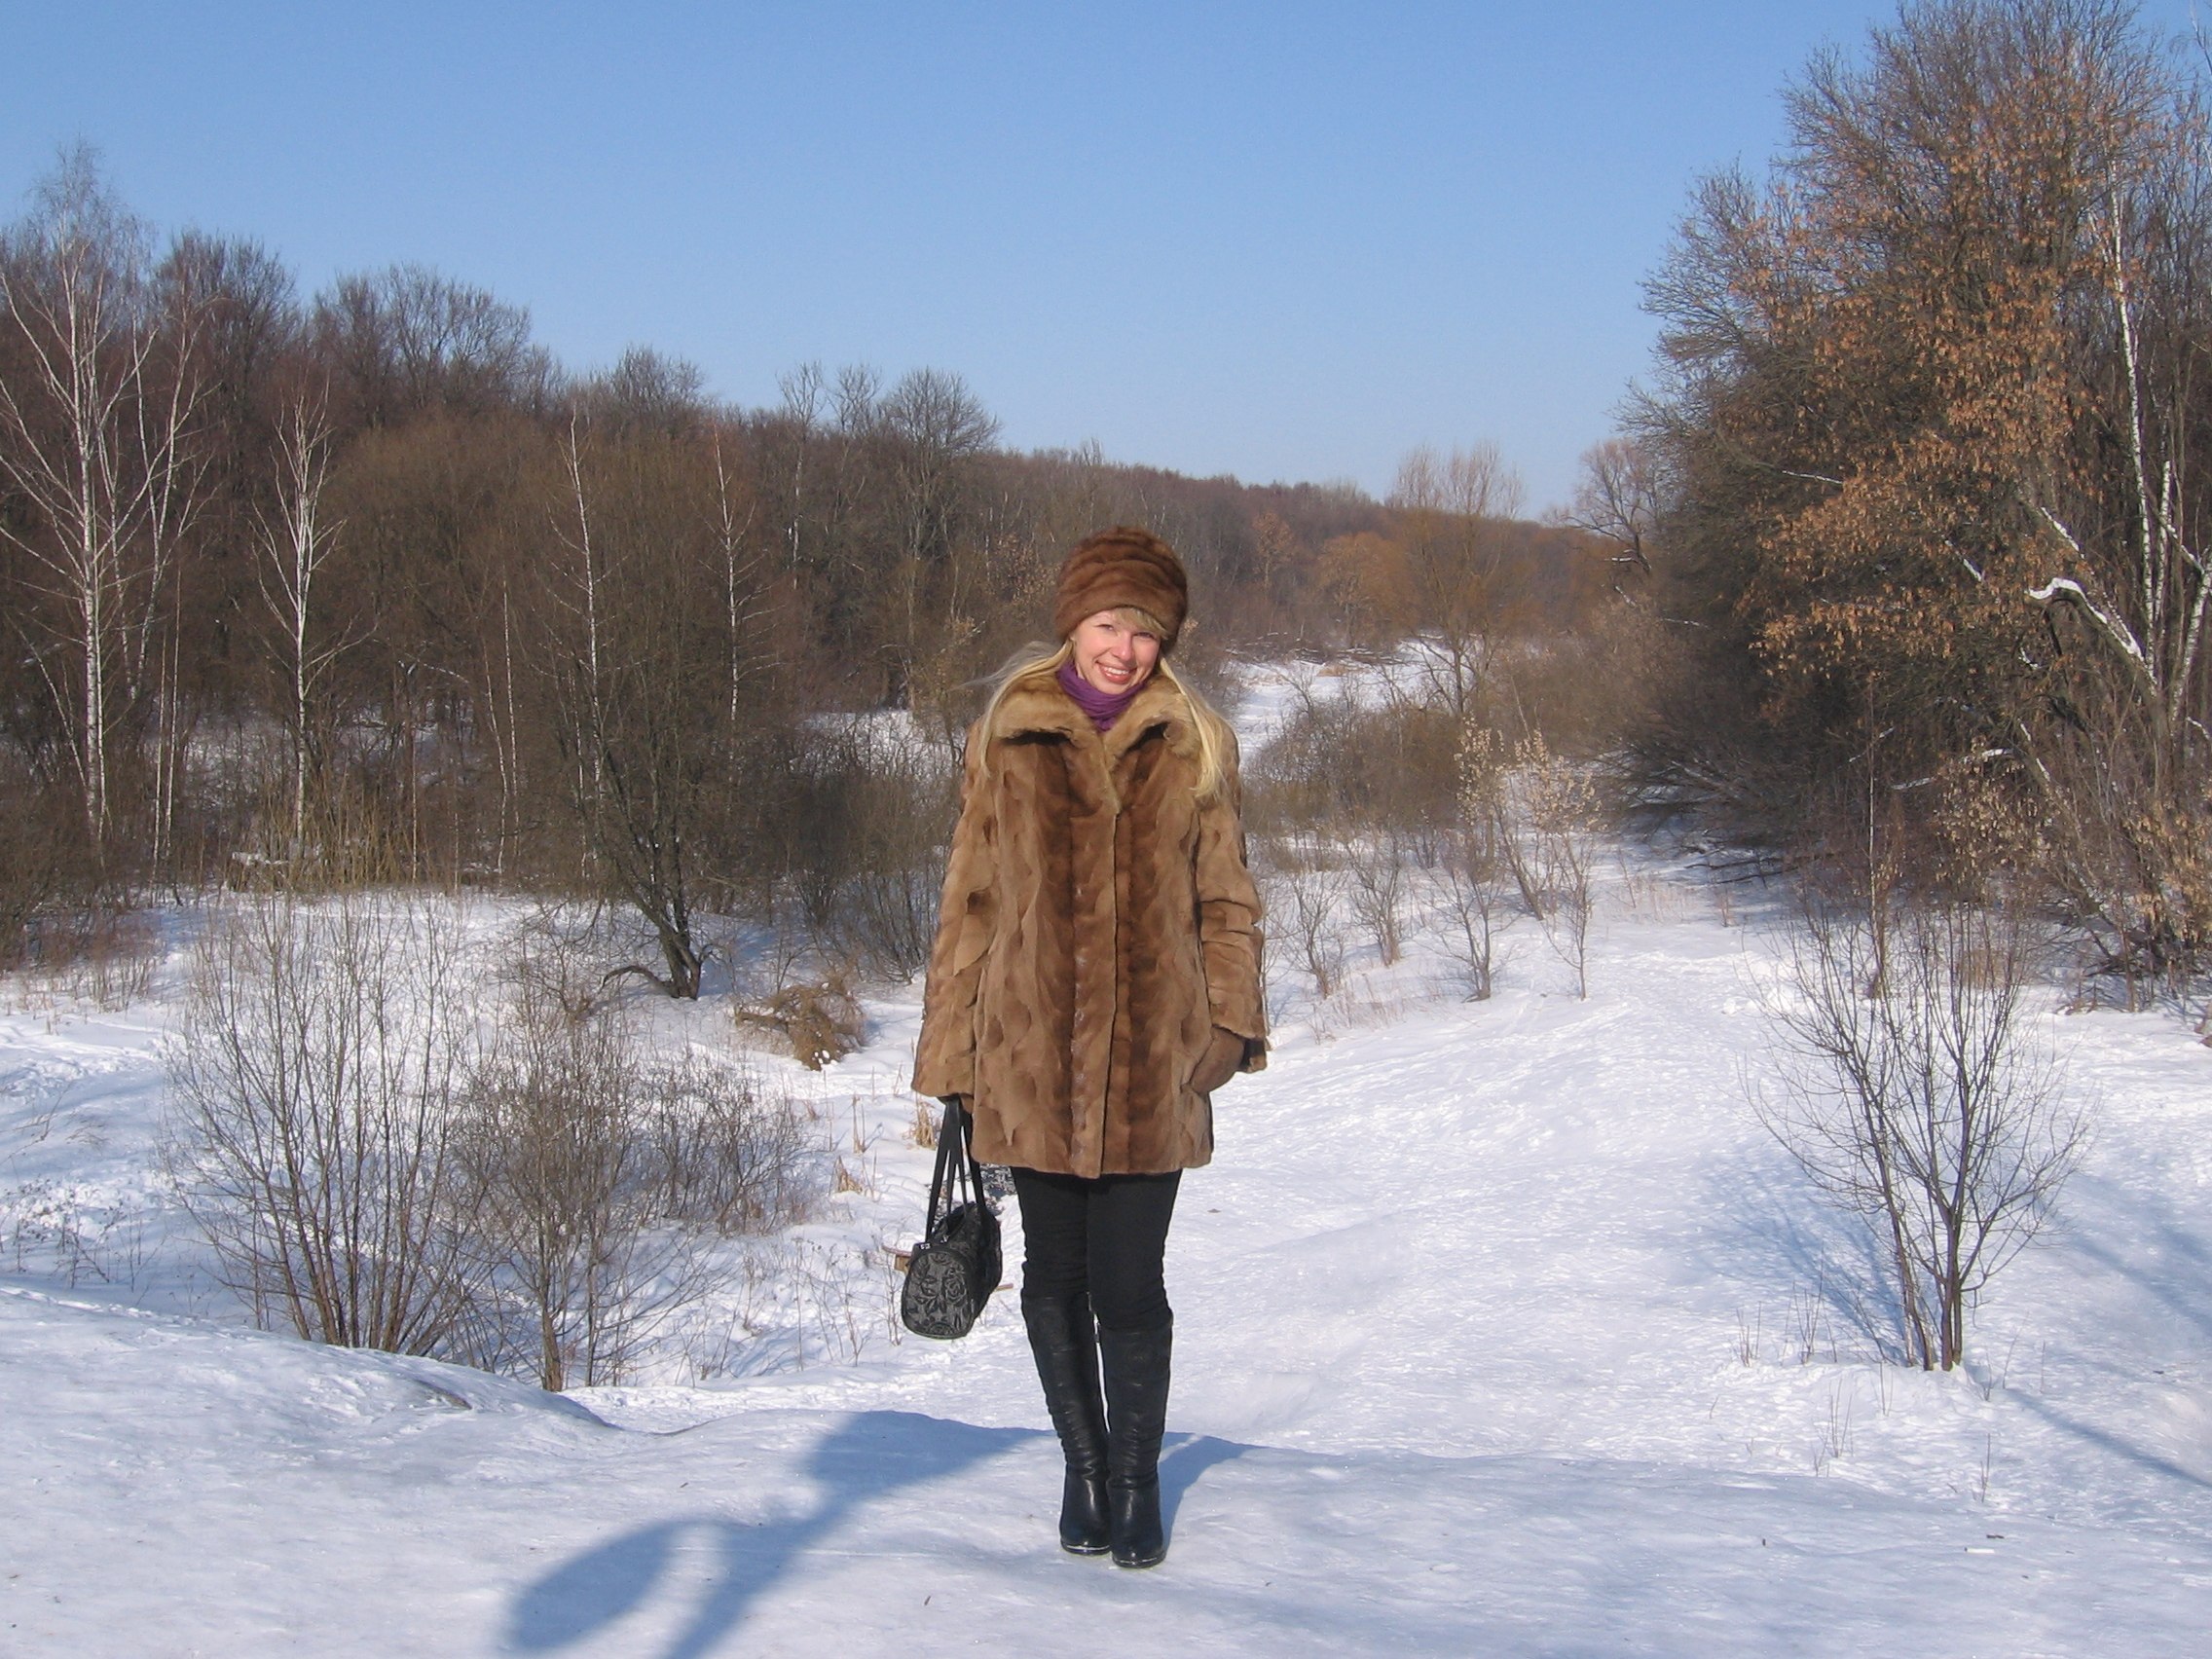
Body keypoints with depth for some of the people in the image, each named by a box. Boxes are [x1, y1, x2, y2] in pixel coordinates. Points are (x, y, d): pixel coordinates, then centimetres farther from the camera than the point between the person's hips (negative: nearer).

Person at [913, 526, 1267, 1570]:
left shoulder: (1193, 744, 7)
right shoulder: (1007, 738, 5)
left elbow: (1224, 898, 12)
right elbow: (970, 900, 7)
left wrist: (1232, 1020, -2)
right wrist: (951, 1049, 3)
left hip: (1150, 1069, -1)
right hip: (1030, 1063, 1)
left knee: (1130, 1287, -2)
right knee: (1056, 1279, 11)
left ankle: (1135, 1481, 18)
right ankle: (1083, 1466, 29)